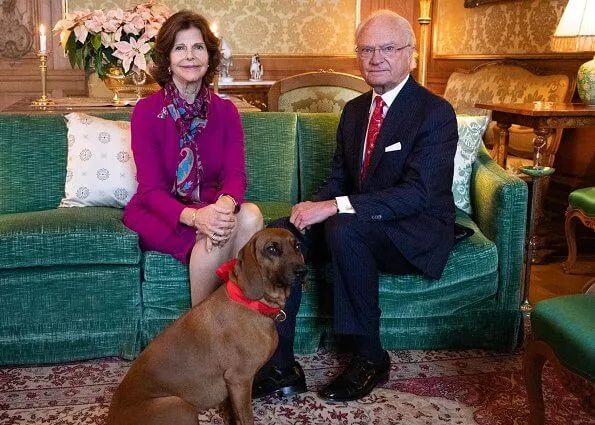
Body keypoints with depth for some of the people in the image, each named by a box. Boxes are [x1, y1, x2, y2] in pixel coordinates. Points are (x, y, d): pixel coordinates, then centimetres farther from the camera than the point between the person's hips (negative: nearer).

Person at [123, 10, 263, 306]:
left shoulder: (225, 112, 2)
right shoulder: (146, 111, -9)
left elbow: (235, 175, -9)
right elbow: (151, 189, -15)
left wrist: (226, 203, -35)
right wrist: (193, 216, -36)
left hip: (209, 206, 4)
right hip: (157, 212, -3)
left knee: (250, 216, -29)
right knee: (214, 235, -33)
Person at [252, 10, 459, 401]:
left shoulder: (436, 112, -13)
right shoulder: (354, 110, 11)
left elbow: (418, 193, -24)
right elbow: (339, 177, 13)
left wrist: (335, 207, -30)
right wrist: (315, 208, -11)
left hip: (417, 234, -7)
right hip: (359, 225, 7)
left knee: (345, 228, -35)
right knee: (282, 234, -15)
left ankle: (369, 356, -17)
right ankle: (280, 366, -15)